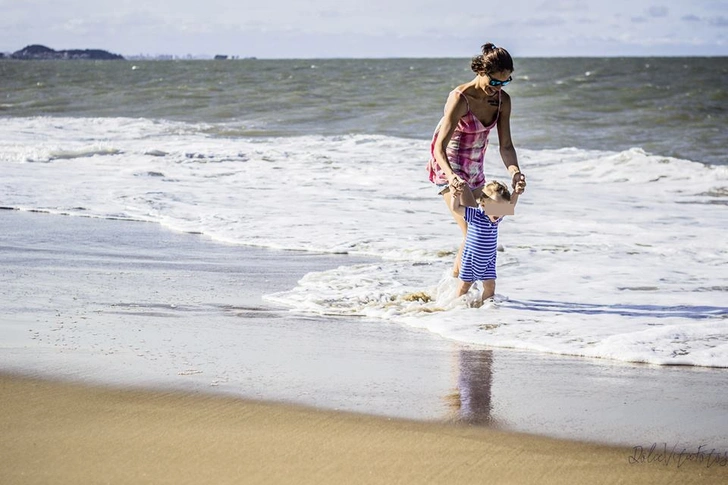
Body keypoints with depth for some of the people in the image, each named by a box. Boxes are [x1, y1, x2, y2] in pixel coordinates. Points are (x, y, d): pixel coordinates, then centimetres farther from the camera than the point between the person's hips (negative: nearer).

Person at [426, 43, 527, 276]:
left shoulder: (503, 100, -7)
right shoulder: (460, 98, -25)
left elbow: (505, 145, -6)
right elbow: (440, 147, -29)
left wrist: (515, 172, -26)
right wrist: (451, 175, -48)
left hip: (474, 169, 7)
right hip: (449, 168, -7)